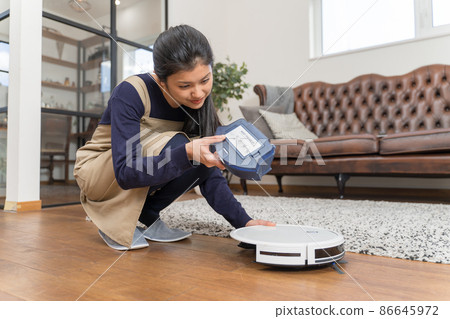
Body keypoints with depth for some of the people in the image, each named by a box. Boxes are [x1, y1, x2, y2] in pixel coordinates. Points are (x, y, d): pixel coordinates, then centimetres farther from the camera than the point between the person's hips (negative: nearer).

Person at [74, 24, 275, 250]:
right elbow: (125, 173, -33)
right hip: (96, 174, -5)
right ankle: (114, 219, -11)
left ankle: (145, 217, -4)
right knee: (174, 144, -31)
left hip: (144, 177, 5)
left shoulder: (198, 104, -11)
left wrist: (244, 222, -22)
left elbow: (210, 176, -12)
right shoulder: (131, 93, -27)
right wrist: (187, 152, -47)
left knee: (203, 155, -19)